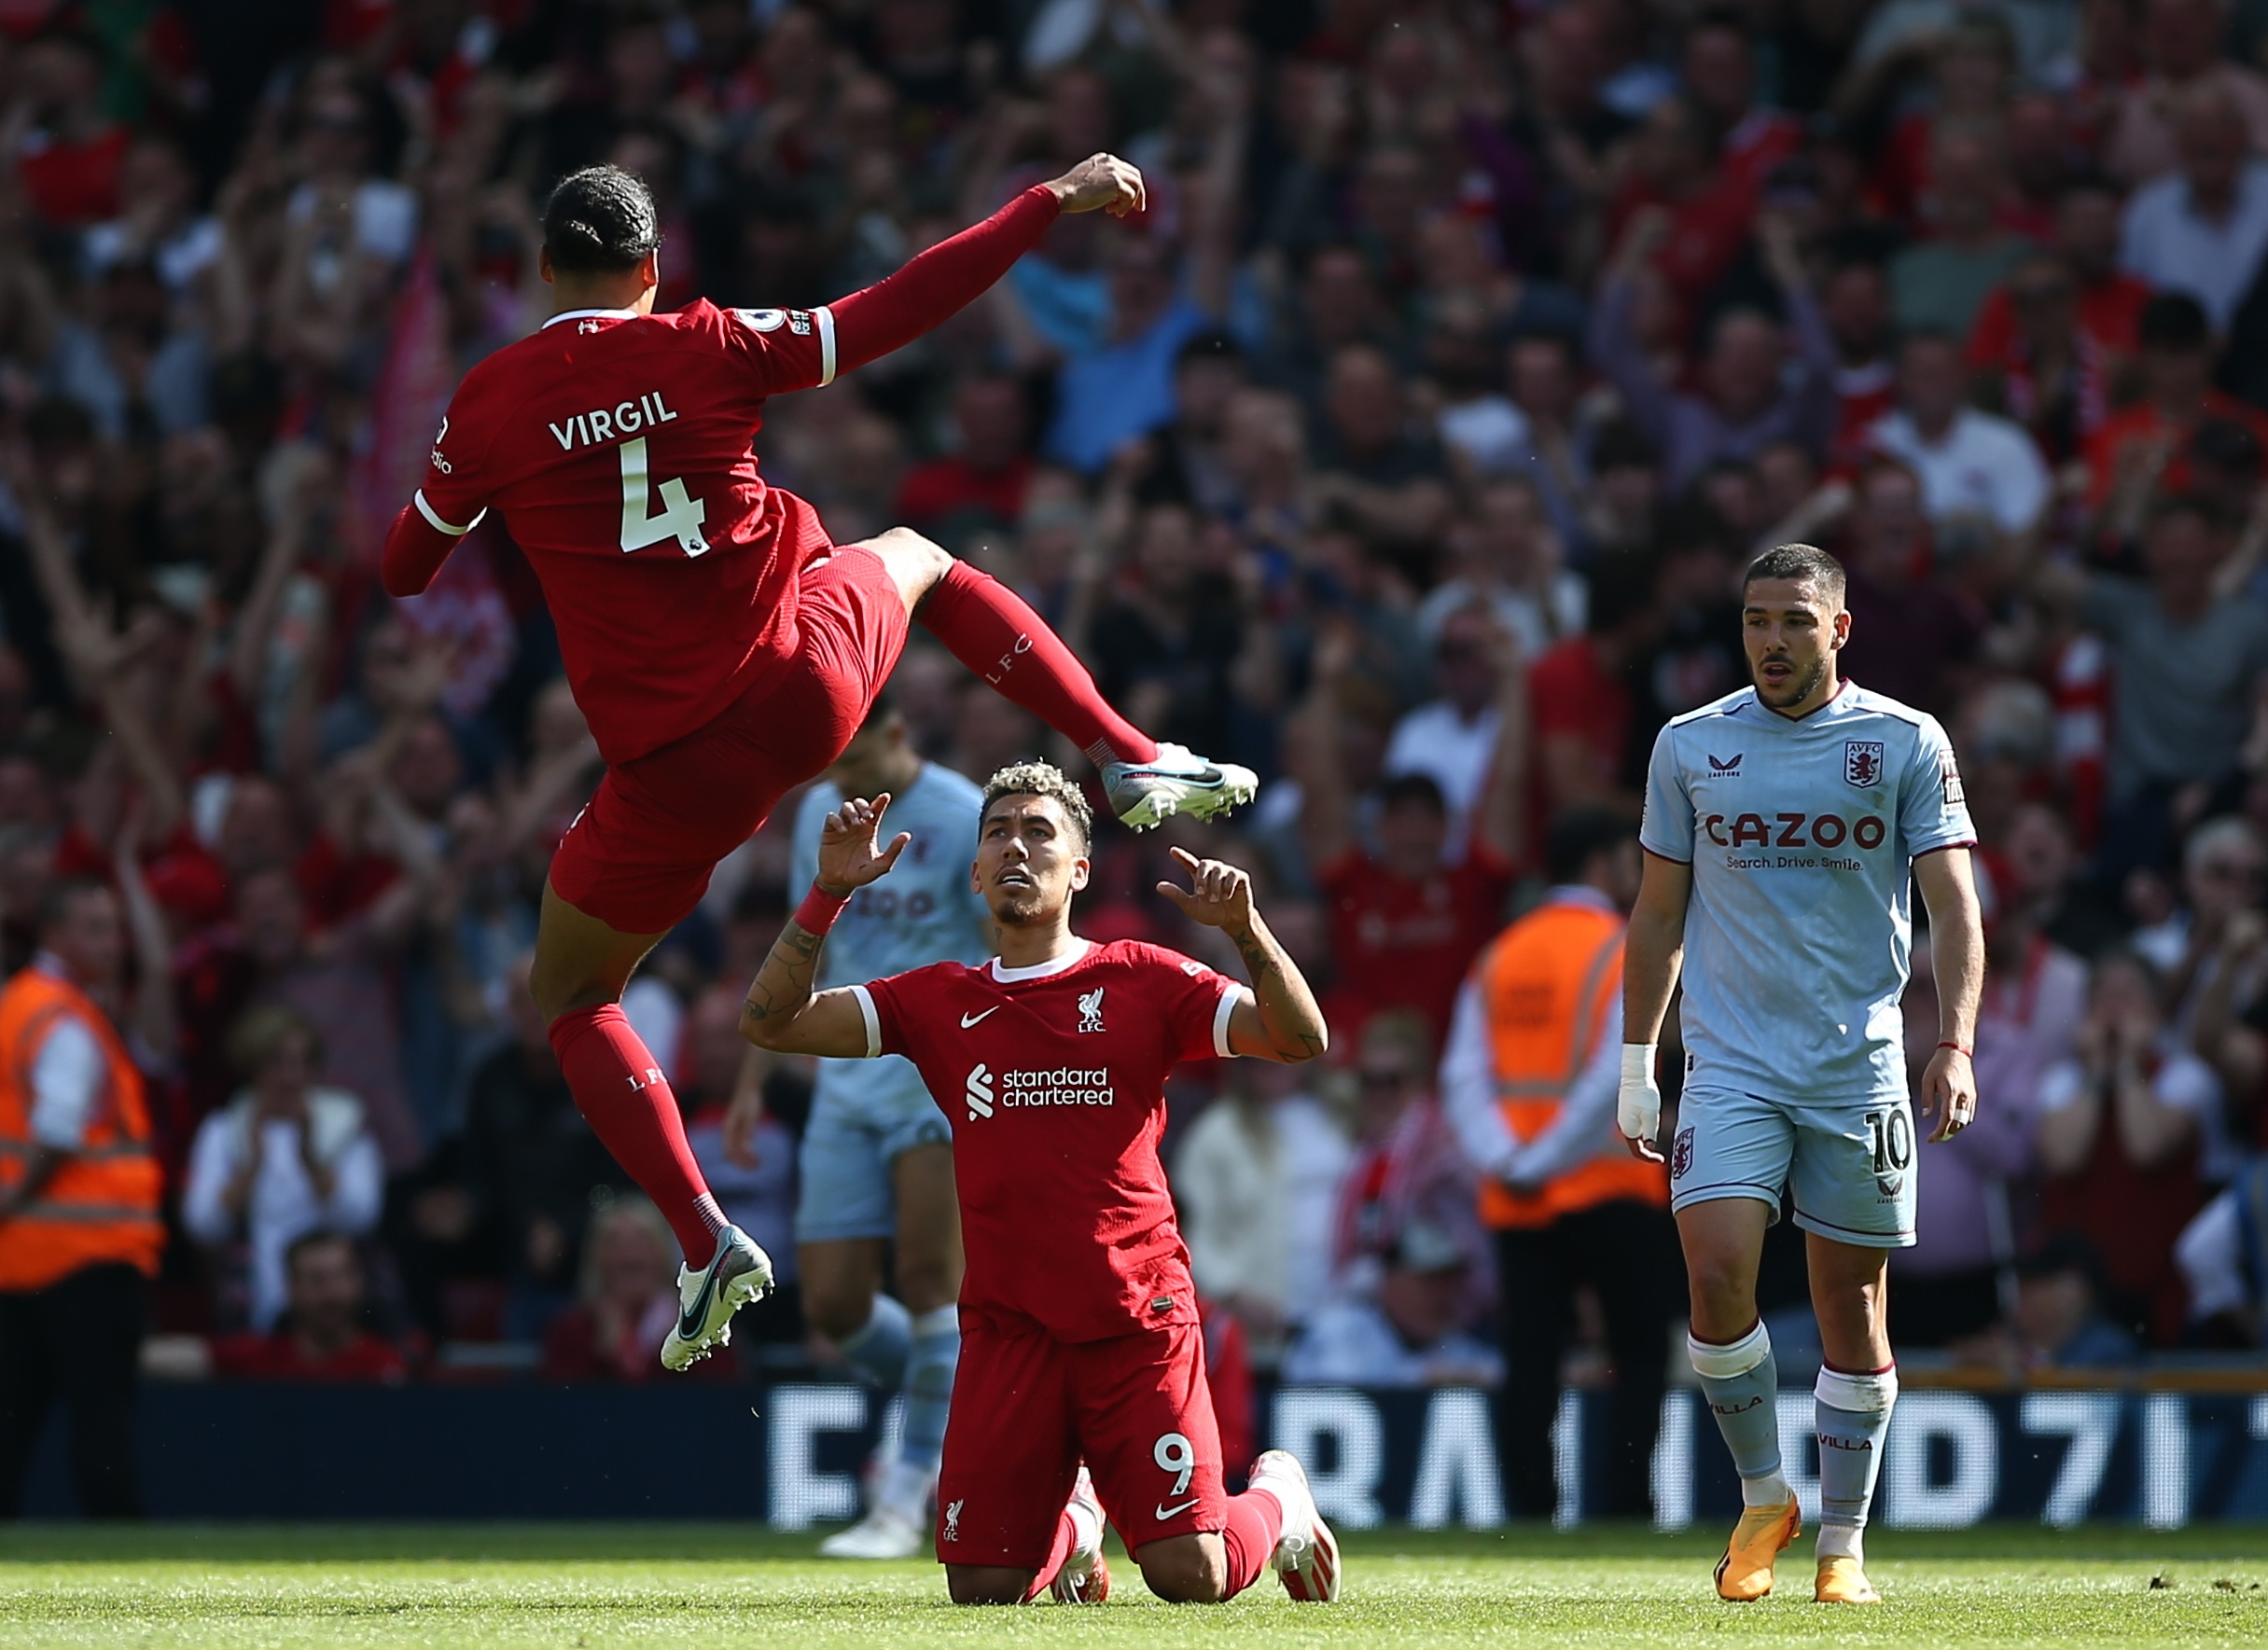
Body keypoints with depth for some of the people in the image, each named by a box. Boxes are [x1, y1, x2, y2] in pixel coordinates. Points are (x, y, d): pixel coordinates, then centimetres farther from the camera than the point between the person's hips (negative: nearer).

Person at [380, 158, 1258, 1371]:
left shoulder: (487, 409, -5)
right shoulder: (705, 350, -5)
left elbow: (404, 571, 10)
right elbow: (896, 312, -1)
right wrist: (1051, 203, 7)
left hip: (674, 773, -1)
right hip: (805, 688, 1)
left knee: (571, 998, 18)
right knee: (914, 557, 35)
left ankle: (707, 1246, 2)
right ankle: (1134, 760, 29)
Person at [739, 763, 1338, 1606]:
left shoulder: (1143, 980, 4)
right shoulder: (940, 1001, 11)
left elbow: (1301, 1039, -4)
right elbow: (769, 1021, 5)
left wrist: (1245, 928, -20)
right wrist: (830, 892, -5)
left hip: (1137, 1317, -2)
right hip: (1008, 1332, 2)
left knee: (1191, 1579, -12)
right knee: (983, 1589, -5)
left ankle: (1278, 1498, 24)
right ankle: (1071, 1522, 30)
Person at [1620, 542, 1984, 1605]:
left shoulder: (1906, 744, 1)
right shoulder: (1690, 747, 7)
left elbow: (1954, 910, -2)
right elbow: (1658, 917, 14)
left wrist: (1955, 1046, -15)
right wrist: (1637, 1063, 10)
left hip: (1859, 1068, -1)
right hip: (1732, 1066, 1)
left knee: (1851, 1307, 2)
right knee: (1718, 1277, -15)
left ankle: (1844, 1541, 13)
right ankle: (1763, 1498, 5)